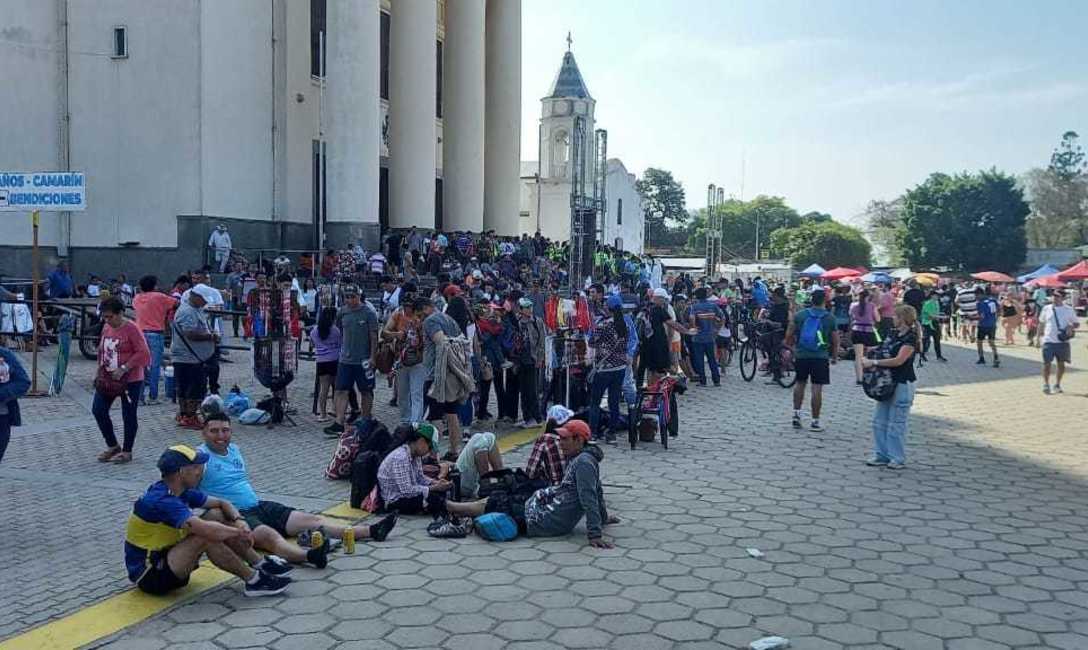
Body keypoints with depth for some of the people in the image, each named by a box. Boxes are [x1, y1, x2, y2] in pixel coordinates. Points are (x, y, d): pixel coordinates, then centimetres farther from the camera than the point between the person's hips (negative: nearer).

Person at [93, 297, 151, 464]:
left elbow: (143, 354, -20)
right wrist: (100, 368, 7)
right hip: (108, 378, 7)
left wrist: (123, 369, -23)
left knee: (129, 415, 3)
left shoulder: (131, 329, -15)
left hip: (130, 380, -7)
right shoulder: (106, 327, 6)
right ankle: (112, 446, 20)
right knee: (98, 410, 3)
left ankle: (127, 452, 16)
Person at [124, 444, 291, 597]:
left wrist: (239, 523, -8)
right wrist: (237, 532, -20)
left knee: (218, 517, -1)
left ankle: (260, 565, -3)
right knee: (207, 536, -28)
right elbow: (206, 530, -37)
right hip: (149, 575, -9)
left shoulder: (182, 492, 3)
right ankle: (254, 580, -16)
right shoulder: (161, 500, -27)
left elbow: (222, 504, 12)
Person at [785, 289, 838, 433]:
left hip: (801, 355, 2)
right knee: (817, 388, 0)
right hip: (821, 357, -2)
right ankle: (815, 421, 3)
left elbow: (789, 336, 1)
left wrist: (791, 346, 17)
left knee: (800, 383, 21)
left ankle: (796, 413, 18)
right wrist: (834, 356, 17)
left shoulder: (800, 315, 0)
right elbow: (835, 341, 3)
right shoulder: (830, 318, -2)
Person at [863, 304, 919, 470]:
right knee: (879, 420, 11)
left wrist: (874, 362, -20)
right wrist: (869, 357, -1)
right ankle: (881, 455, 19)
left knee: (897, 423, -1)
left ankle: (898, 458, 9)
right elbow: (883, 350, 19)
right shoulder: (893, 333, 10)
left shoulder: (910, 338, -14)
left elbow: (898, 360, -22)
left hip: (902, 384, -9)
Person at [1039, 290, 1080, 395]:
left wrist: (1071, 327, -15)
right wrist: (1041, 334, 9)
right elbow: (1042, 323, 15)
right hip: (1048, 341, 0)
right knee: (1047, 363, -3)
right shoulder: (1046, 309, 4)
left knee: (1061, 363, 9)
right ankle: (1046, 385, 7)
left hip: (1063, 341, 0)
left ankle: (1057, 385, 23)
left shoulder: (1069, 310, 1)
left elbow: (1077, 323, 6)